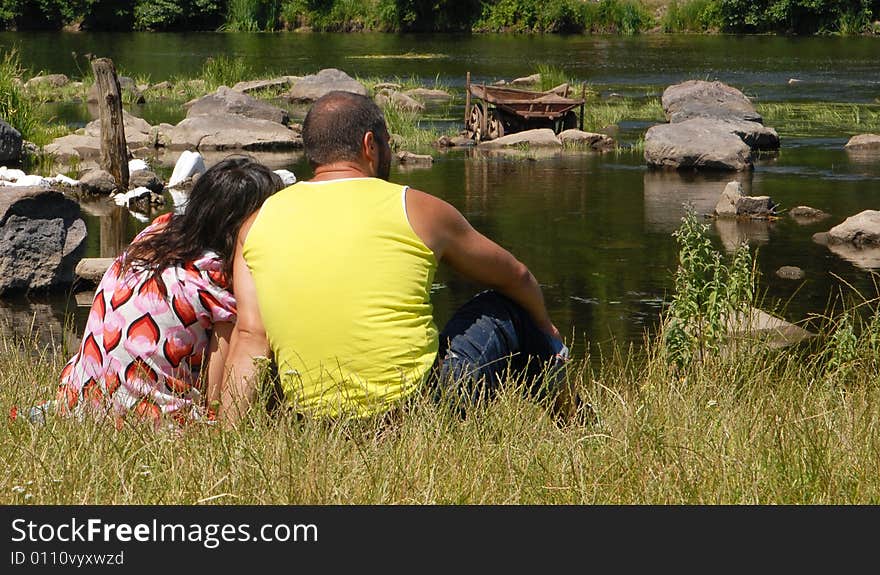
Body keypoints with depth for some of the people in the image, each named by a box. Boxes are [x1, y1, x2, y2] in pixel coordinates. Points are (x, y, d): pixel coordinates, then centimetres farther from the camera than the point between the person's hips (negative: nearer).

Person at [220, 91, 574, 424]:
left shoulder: (257, 226, 7)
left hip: (317, 425, 4)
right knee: (506, 309, 23)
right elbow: (515, 277, 17)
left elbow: (249, 338, -2)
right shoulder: (416, 210, 1)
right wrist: (544, 329, 38)